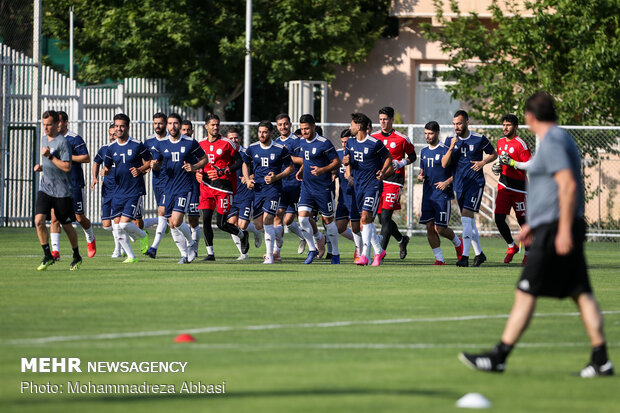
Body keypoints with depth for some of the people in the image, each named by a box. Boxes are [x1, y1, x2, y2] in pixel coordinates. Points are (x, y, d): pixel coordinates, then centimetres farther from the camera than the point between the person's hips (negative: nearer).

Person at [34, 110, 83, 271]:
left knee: (67, 226, 5)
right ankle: (47, 256, -2)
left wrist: (50, 156, -22)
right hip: (45, 189, 6)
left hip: (62, 191, -6)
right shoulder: (44, 140, 11)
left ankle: (77, 257, 25)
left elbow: (66, 167, -20)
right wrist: (41, 167, 7)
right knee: (39, 221, -12)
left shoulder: (63, 142, -14)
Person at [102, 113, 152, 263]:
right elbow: (107, 167, 14)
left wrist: (140, 169, -15)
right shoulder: (111, 148, 7)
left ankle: (143, 236, 17)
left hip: (135, 191, -5)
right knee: (116, 226, 1)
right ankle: (131, 256, 14)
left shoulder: (138, 145, -6)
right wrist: (105, 171, -9)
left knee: (125, 223, -15)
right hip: (118, 192, 5)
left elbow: (149, 162, 3)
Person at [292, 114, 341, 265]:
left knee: (328, 220, 5)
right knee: (303, 218, -10)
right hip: (306, 187, 5)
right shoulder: (301, 143, 8)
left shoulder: (324, 143, -13)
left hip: (324, 188, -5)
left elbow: (337, 162, -12)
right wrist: (301, 171, 5)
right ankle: (312, 250, 5)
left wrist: (323, 170, -26)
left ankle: (335, 253, 20)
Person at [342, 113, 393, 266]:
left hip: (373, 185, -7)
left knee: (366, 218, -18)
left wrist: (383, 172, -12)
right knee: (367, 220, 10)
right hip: (358, 185, 7)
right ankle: (379, 251, 25)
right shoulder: (351, 143, 8)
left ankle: (365, 255, -22)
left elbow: (388, 157, 2)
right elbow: (347, 159, 22)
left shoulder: (375, 144, -11)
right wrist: (346, 161, -2)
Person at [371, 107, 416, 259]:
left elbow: (412, 156, 8)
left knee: (385, 216, -14)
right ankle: (402, 239, 33)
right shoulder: (373, 138, 9)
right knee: (381, 218, 8)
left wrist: (400, 164, -9)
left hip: (394, 180, -5)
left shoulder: (401, 139, -2)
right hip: (377, 180, 5)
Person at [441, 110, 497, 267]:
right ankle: (479, 253, 26)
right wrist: (451, 148, -14)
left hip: (475, 183, -5)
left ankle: (465, 256, -20)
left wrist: (483, 162, -9)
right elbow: (444, 164, 0)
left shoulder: (479, 139, -4)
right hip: (459, 185, 5)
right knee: (469, 221, 12)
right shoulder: (450, 141, 5)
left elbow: (494, 154, 10)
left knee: (466, 217, -17)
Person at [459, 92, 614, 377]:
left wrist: (564, 230, -24)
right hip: (563, 229, 10)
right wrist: (533, 223, 31)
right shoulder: (561, 139, 20)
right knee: (581, 293, 4)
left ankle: (498, 357, -5)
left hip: (554, 230, -10)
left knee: (525, 293, -6)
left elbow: (568, 185, -22)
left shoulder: (551, 142, -12)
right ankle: (601, 360, 0)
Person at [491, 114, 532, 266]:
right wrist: (496, 167, 8)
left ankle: (528, 253, 16)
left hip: (518, 187, -6)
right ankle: (512, 246, 17)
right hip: (504, 186, 6)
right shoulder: (500, 142, 12)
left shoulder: (520, 144, -10)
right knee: (499, 219, -4)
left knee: (523, 221, 1)